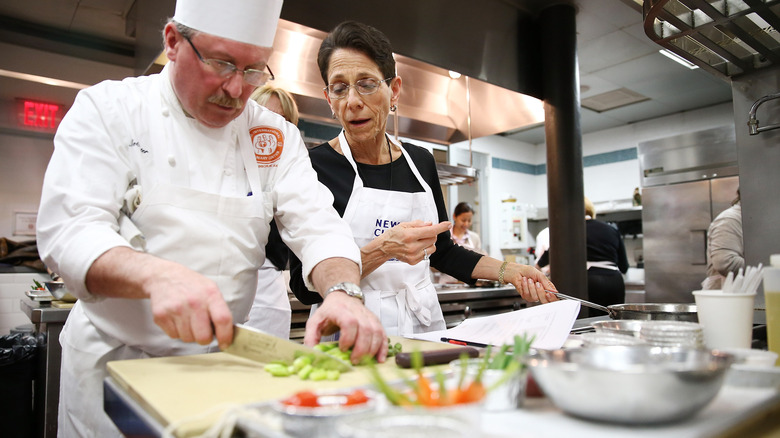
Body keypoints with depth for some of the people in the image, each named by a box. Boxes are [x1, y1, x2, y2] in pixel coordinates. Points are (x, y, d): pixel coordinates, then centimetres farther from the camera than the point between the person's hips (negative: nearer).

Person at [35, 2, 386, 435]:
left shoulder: (275, 137, -1)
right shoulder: (107, 109, -8)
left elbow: (317, 226, -10)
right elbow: (69, 231, -18)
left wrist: (342, 291, -32)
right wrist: (156, 274, -38)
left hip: (223, 361, 2)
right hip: (114, 358, -1)